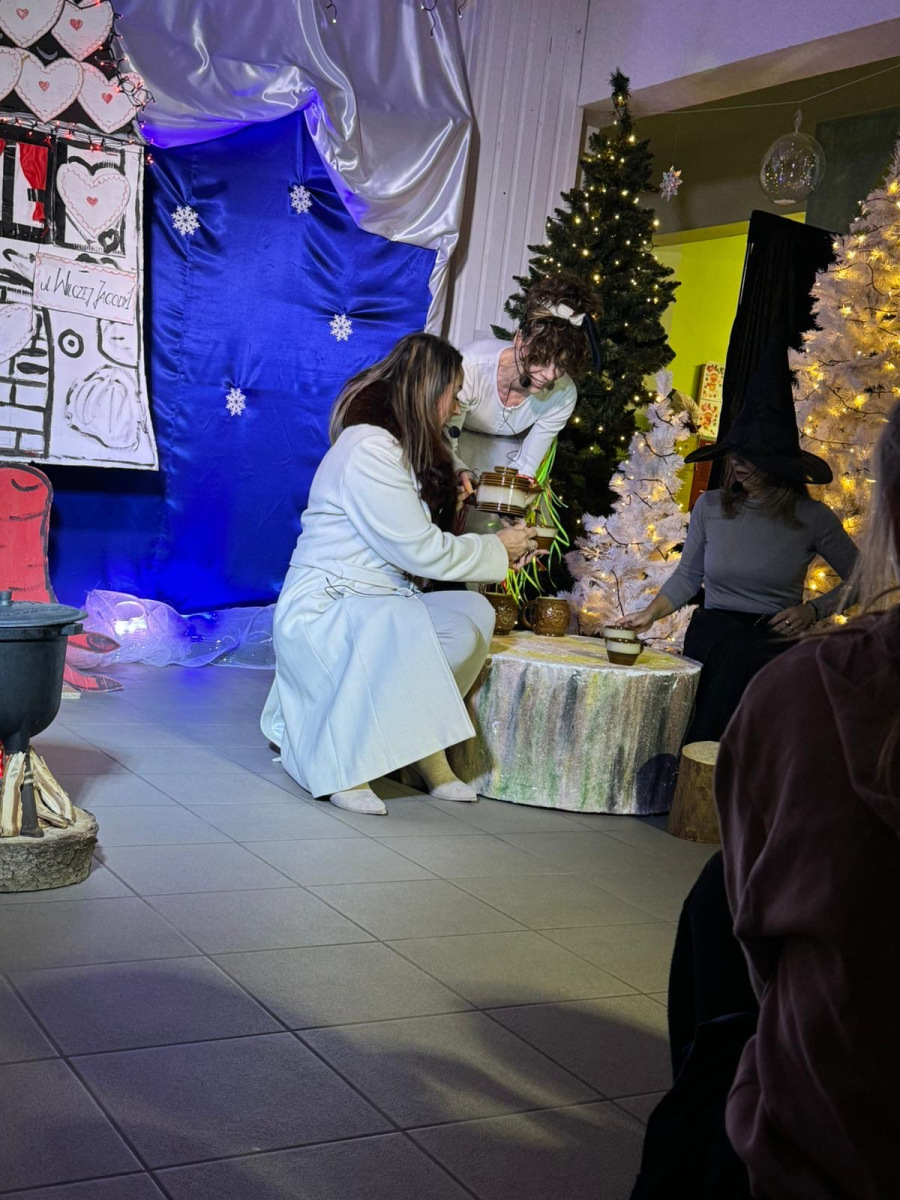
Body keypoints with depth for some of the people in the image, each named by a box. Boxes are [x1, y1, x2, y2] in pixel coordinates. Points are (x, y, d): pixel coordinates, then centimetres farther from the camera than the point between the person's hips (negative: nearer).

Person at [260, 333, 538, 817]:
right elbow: (420, 552, -18)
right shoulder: (369, 449, -17)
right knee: (406, 628, -36)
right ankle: (345, 765, -17)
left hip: (374, 606, 10)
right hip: (321, 610, -10)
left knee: (472, 614, -11)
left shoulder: (397, 446, 16)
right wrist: (497, 550, -5)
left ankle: (428, 755, -7)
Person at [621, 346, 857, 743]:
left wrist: (813, 610, -4)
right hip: (712, 635, 2)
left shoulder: (811, 517, -1)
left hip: (775, 640, -2)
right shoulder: (710, 506, 4)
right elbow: (687, 577, 15)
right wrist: (649, 614, 3)